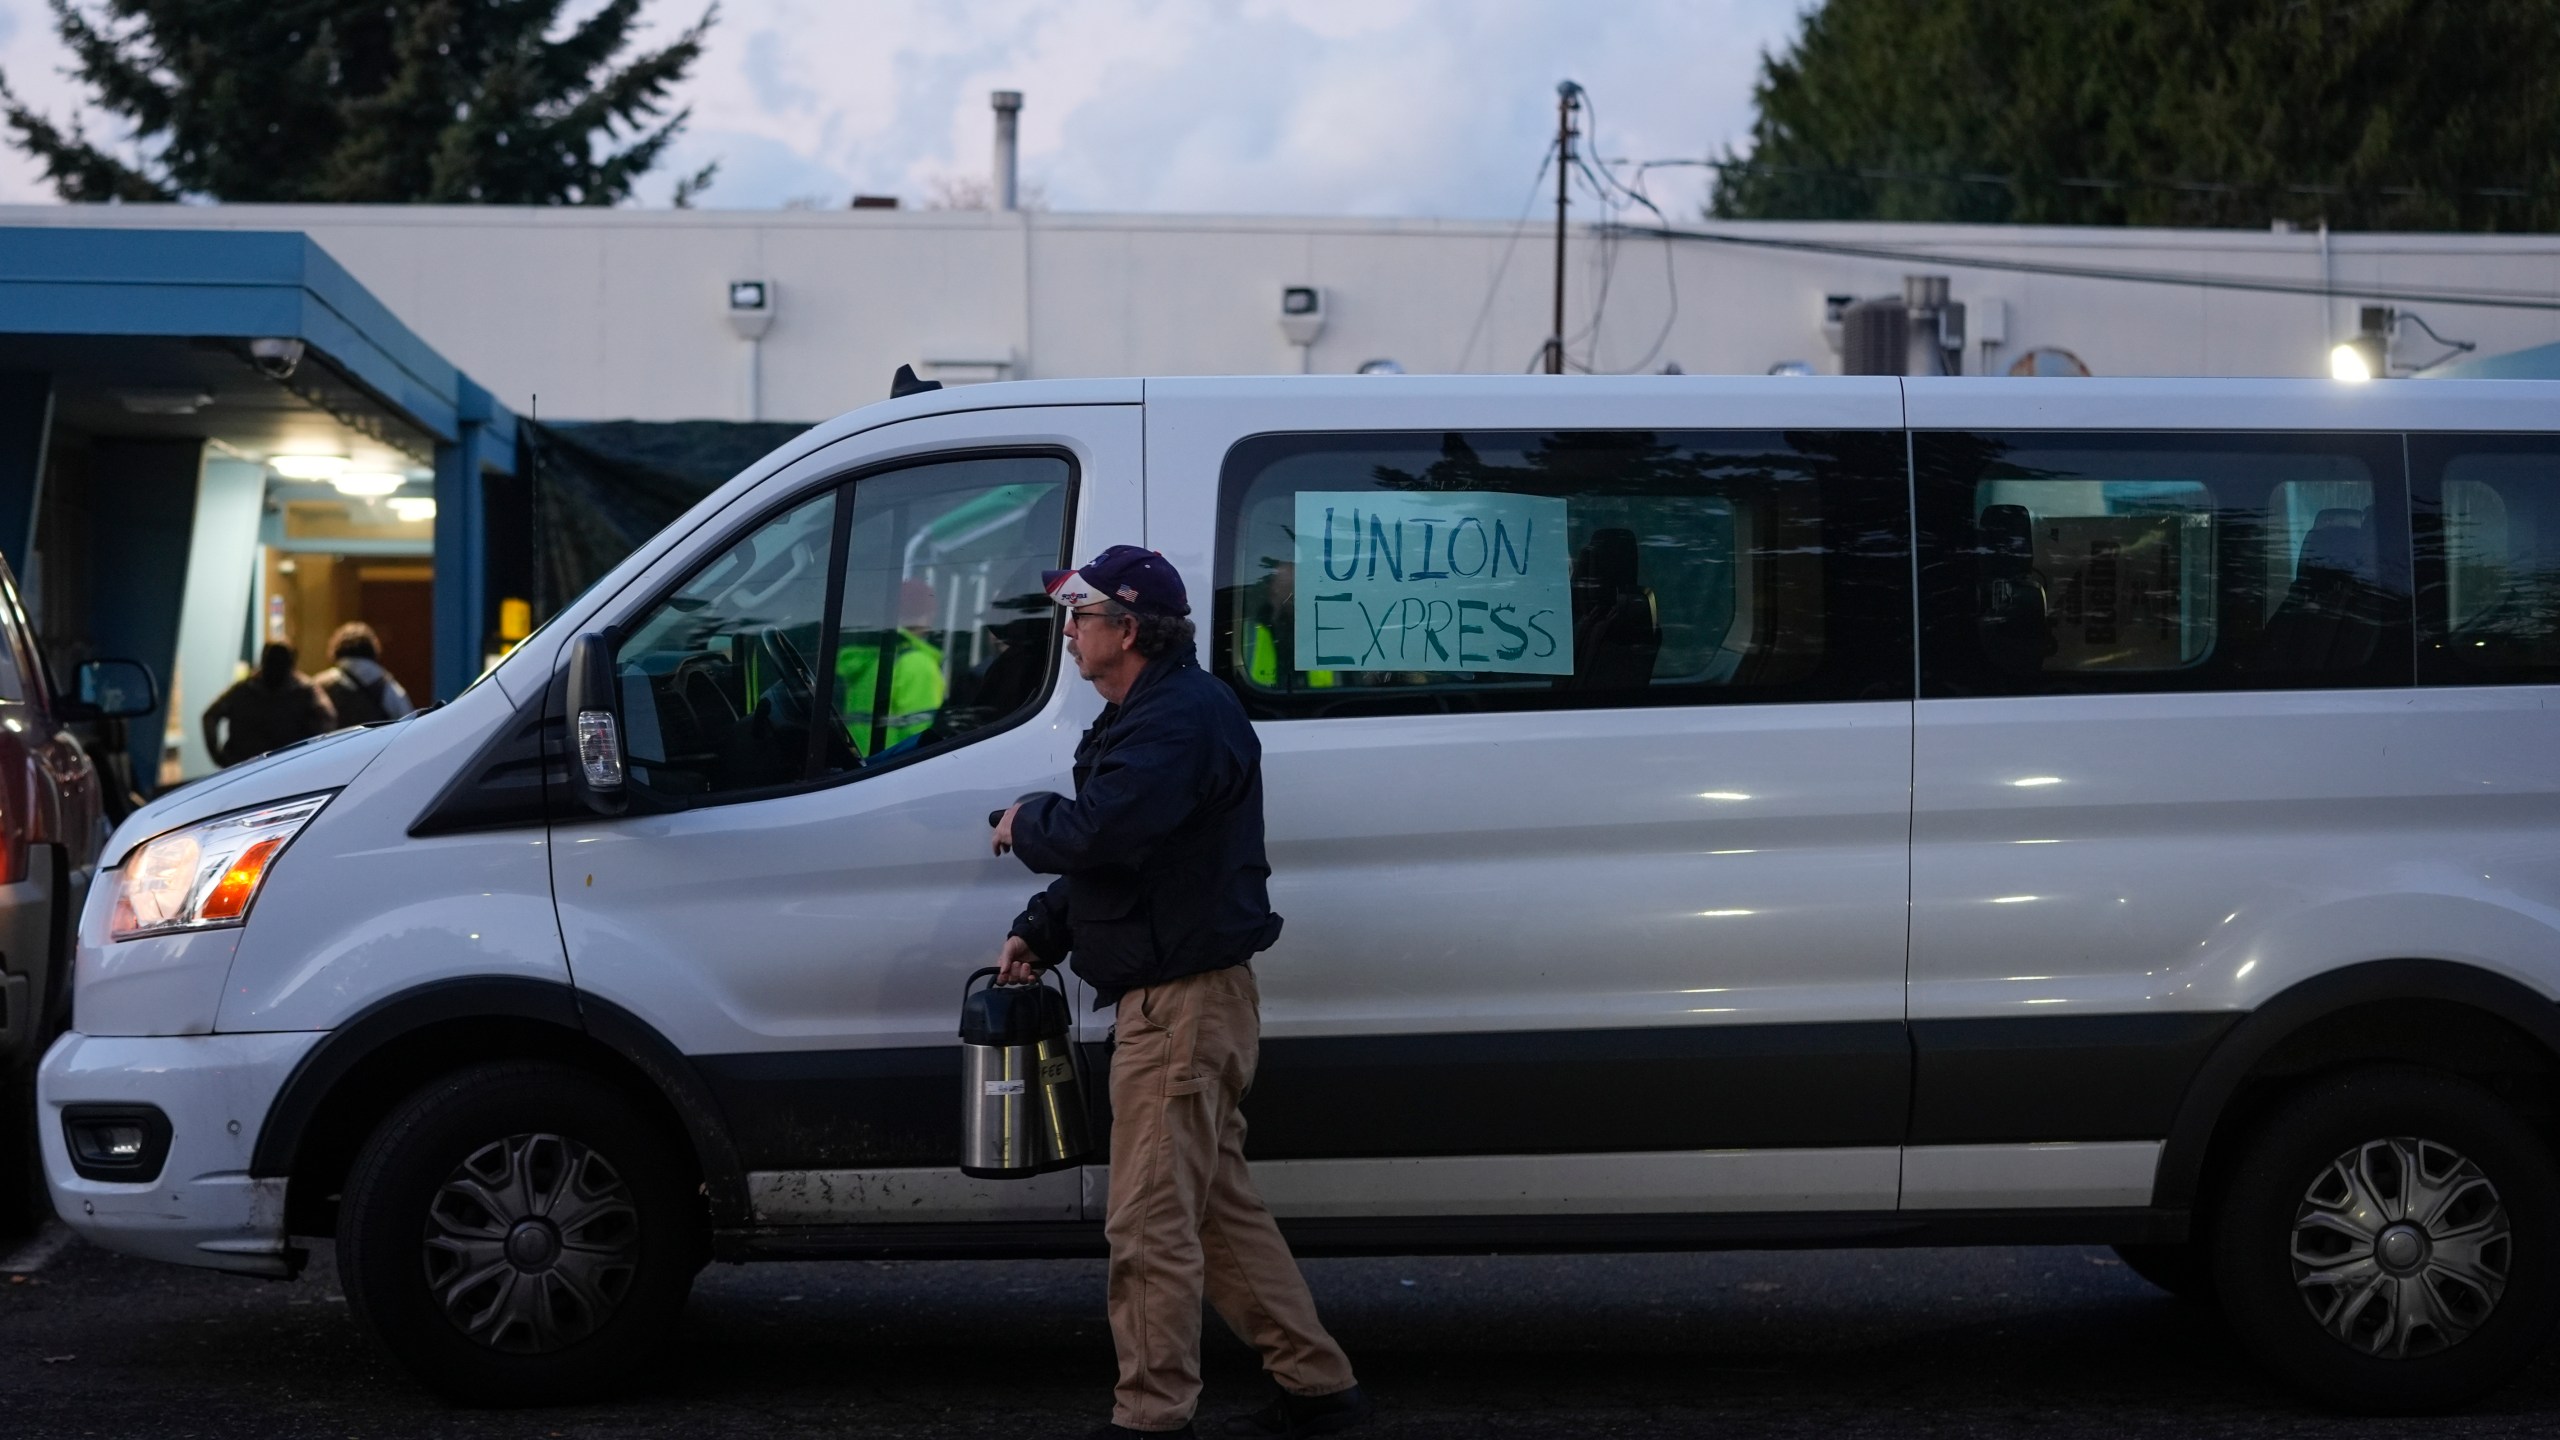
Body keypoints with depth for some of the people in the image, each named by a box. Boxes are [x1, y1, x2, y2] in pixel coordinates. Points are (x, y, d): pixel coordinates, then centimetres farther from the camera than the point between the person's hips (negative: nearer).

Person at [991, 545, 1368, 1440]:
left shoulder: (1183, 718, -18)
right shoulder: (1145, 716, 19)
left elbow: (1099, 831, -30)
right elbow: (1109, 851, 24)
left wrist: (1022, 825, -10)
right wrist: (1039, 932, 10)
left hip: (1183, 1001, -11)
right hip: (1181, 996, 11)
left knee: (1151, 1222, -8)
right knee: (1219, 1205, 16)